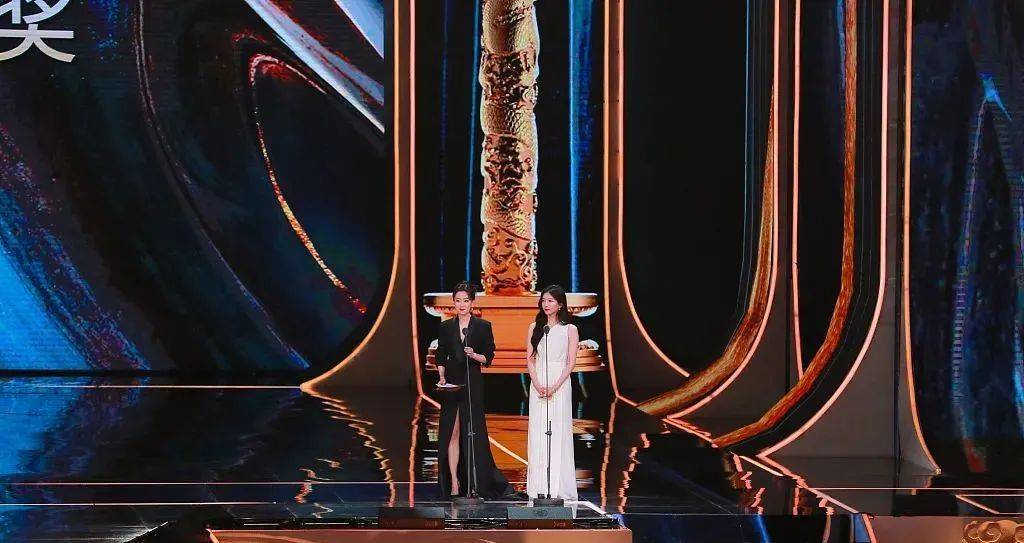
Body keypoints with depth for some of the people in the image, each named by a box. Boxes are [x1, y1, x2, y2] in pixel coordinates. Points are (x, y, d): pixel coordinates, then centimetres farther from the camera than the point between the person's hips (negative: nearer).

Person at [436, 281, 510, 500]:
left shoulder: (483, 326, 2)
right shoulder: (446, 327, 9)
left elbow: (489, 357, 2)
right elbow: (441, 357, 12)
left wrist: (474, 355, -16)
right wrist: (442, 377, -3)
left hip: (473, 383, -2)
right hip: (451, 384, 2)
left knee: (474, 433, -3)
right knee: (452, 433, -1)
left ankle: (480, 484, 5)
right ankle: (453, 483, 1)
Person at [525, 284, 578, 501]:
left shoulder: (570, 330, 2)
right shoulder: (534, 327, 9)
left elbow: (571, 363, -3)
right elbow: (530, 359, 6)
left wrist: (554, 387, -13)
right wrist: (538, 385, -8)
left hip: (560, 385, -3)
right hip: (537, 384, 3)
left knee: (558, 433, -4)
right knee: (537, 433, 1)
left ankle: (559, 488, -1)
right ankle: (539, 487, 3)